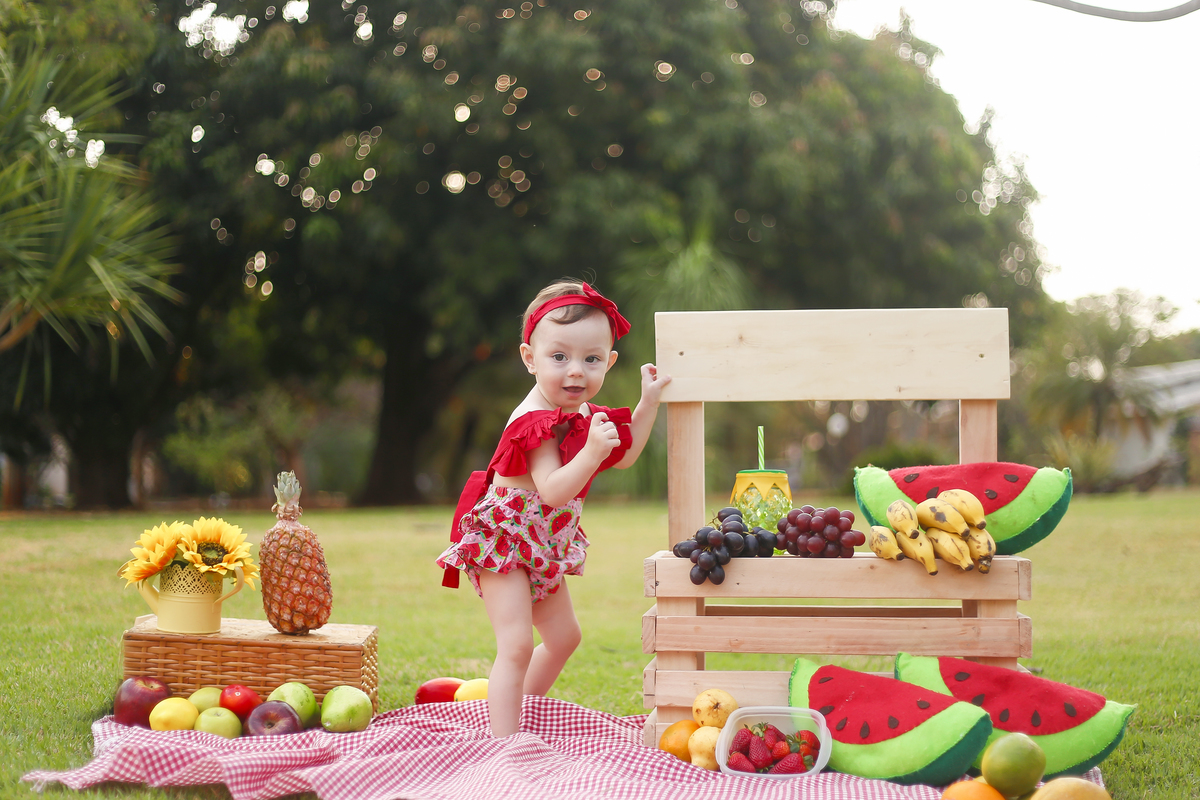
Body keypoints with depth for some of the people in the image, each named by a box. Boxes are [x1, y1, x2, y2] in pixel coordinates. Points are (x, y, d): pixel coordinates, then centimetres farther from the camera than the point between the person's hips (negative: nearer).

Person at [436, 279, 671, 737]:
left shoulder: (582, 414, 3)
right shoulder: (537, 423, -28)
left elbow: (623, 456, 16)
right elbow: (553, 490, -36)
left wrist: (649, 403, 11)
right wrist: (592, 451, -46)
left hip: (542, 549, 10)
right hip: (502, 541, -10)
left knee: (564, 635, 23)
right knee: (517, 644, -19)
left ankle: (523, 711, 40)